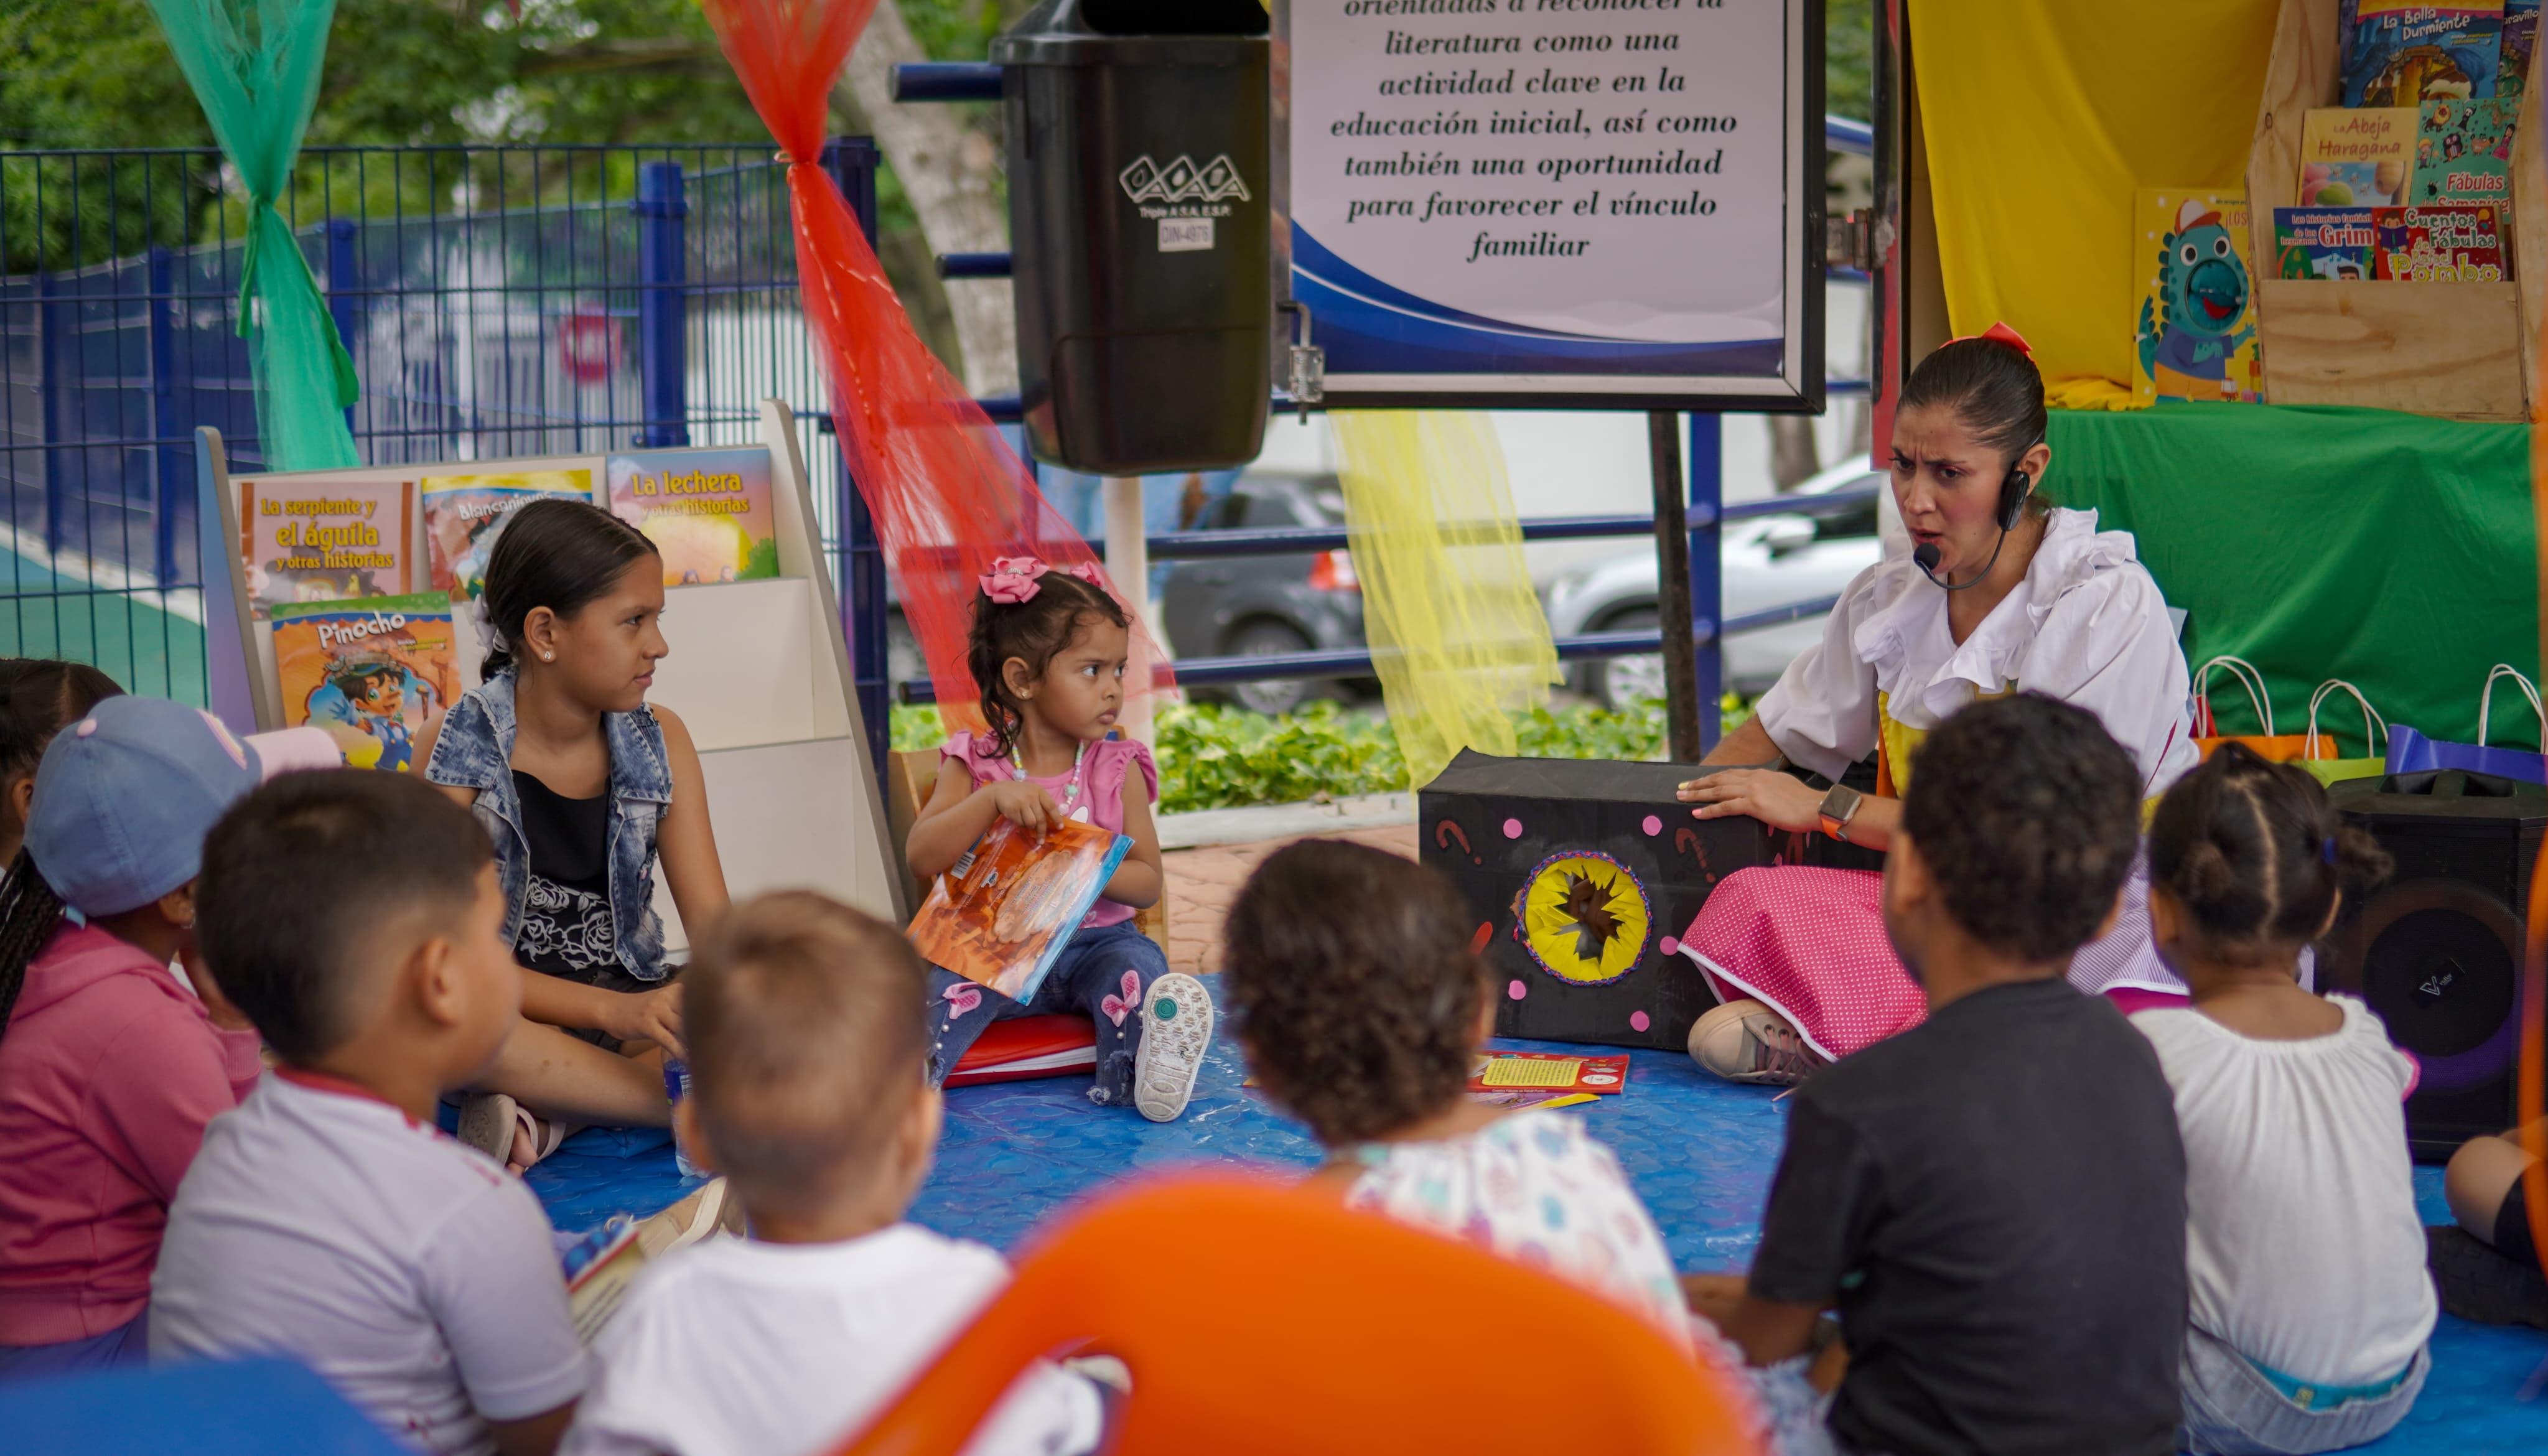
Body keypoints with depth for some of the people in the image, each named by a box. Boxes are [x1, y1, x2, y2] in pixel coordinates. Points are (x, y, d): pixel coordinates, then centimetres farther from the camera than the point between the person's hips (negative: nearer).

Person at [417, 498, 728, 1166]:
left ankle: (546, 1116, -23)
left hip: (632, 1005, 5)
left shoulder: (660, 741, 4)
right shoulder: (455, 752, -9)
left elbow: (713, 918, 0)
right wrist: (617, 1011, -29)